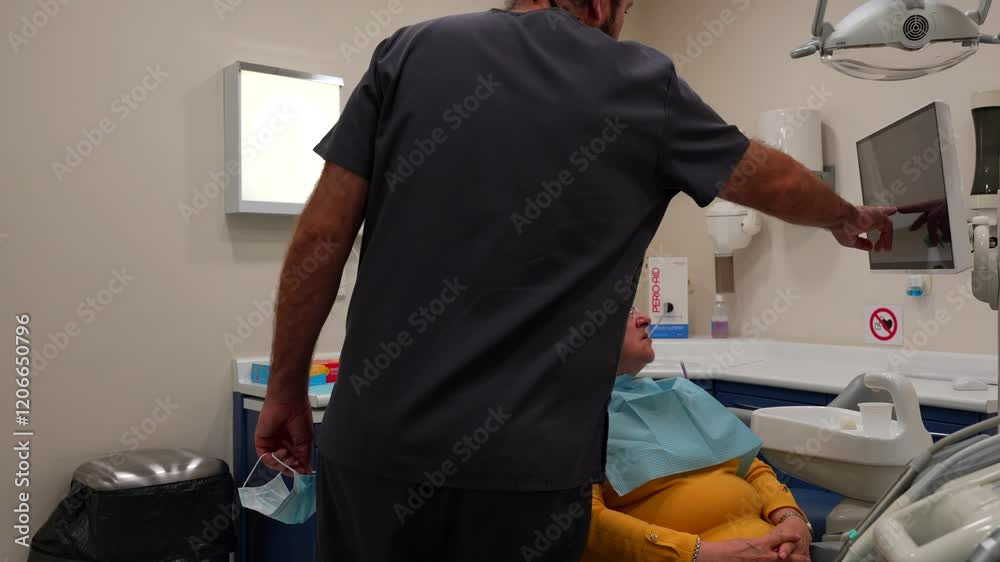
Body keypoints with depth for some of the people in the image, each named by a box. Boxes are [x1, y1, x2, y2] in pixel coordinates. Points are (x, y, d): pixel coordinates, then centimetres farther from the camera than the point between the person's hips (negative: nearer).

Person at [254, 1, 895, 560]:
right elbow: (774, 180, 16)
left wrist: (286, 387, 10)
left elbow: (321, 235, -1)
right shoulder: (641, 83, 2)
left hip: (374, 444, 2)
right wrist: (849, 218, 37)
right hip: (523, 464, -1)